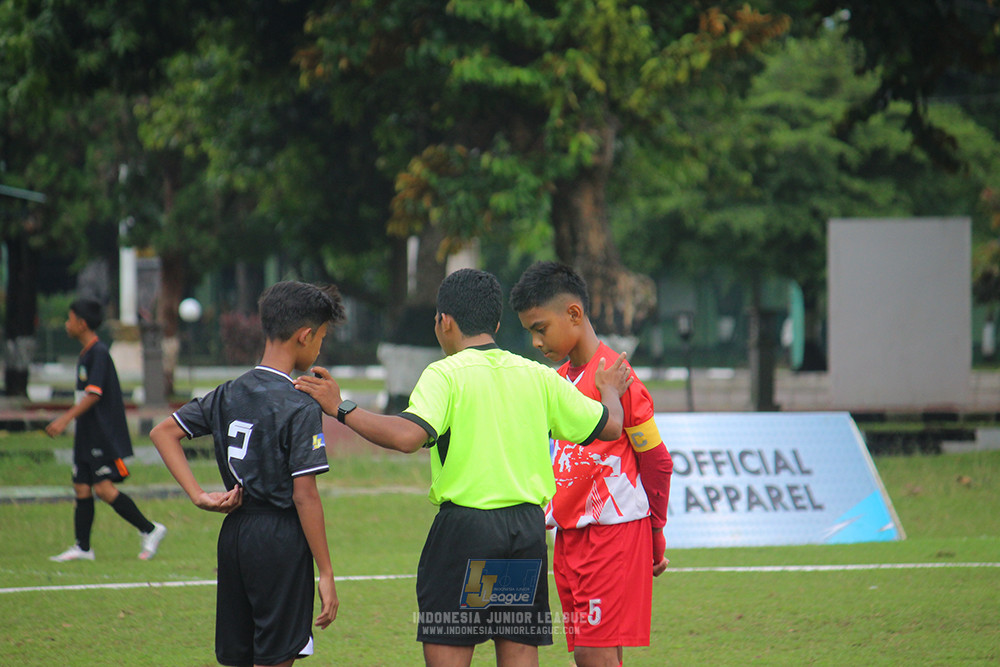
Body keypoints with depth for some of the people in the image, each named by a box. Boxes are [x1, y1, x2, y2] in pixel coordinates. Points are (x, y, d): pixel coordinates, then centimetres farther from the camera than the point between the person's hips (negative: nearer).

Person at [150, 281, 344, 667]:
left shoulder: (229, 394, 7)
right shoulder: (299, 408, -13)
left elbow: (163, 432, 11)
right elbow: (305, 496, -15)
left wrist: (199, 496, 4)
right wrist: (326, 573, -11)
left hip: (234, 534, 7)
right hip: (281, 540, -7)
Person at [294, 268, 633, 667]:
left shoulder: (445, 375, -7)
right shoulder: (537, 376, 8)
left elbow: (409, 435, -22)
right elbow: (608, 426, 14)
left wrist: (342, 409, -13)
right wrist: (610, 391, 36)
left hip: (464, 528, -5)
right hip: (528, 529, 5)